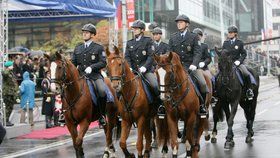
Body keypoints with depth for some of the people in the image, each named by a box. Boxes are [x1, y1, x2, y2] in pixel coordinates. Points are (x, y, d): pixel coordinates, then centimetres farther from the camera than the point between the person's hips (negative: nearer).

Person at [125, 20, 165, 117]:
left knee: (155, 85, -24)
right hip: (133, 71, 4)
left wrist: (144, 67, -19)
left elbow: (151, 56, -5)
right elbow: (127, 57, 8)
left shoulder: (148, 41, 5)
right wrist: (129, 68, -10)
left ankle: (160, 106, -9)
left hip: (146, 70, -4)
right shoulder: (129, 43, 17)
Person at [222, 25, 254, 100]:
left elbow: (244, 54, 3)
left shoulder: (239, 42, 3)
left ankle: (249, 89, -7)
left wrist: (239, 61, -12)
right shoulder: (225, 43, 9)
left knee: (246, 73, -23)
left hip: (237, 62, -2)